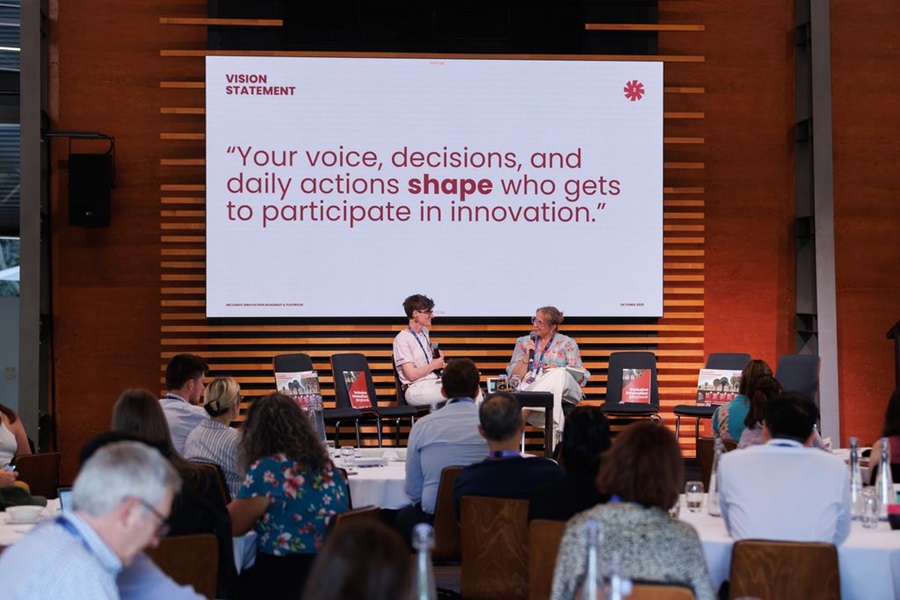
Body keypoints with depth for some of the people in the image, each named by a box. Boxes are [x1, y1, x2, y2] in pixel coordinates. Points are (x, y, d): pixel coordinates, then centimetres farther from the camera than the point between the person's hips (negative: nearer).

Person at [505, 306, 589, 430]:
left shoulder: (567, 343, 15)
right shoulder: (523, 342, 20)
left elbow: (580, 376, 7)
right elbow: (515, 377, 12)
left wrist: (559, 370, -11)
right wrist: (527, 356, -1)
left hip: (565, 393, 0)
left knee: (559, 374, -36)